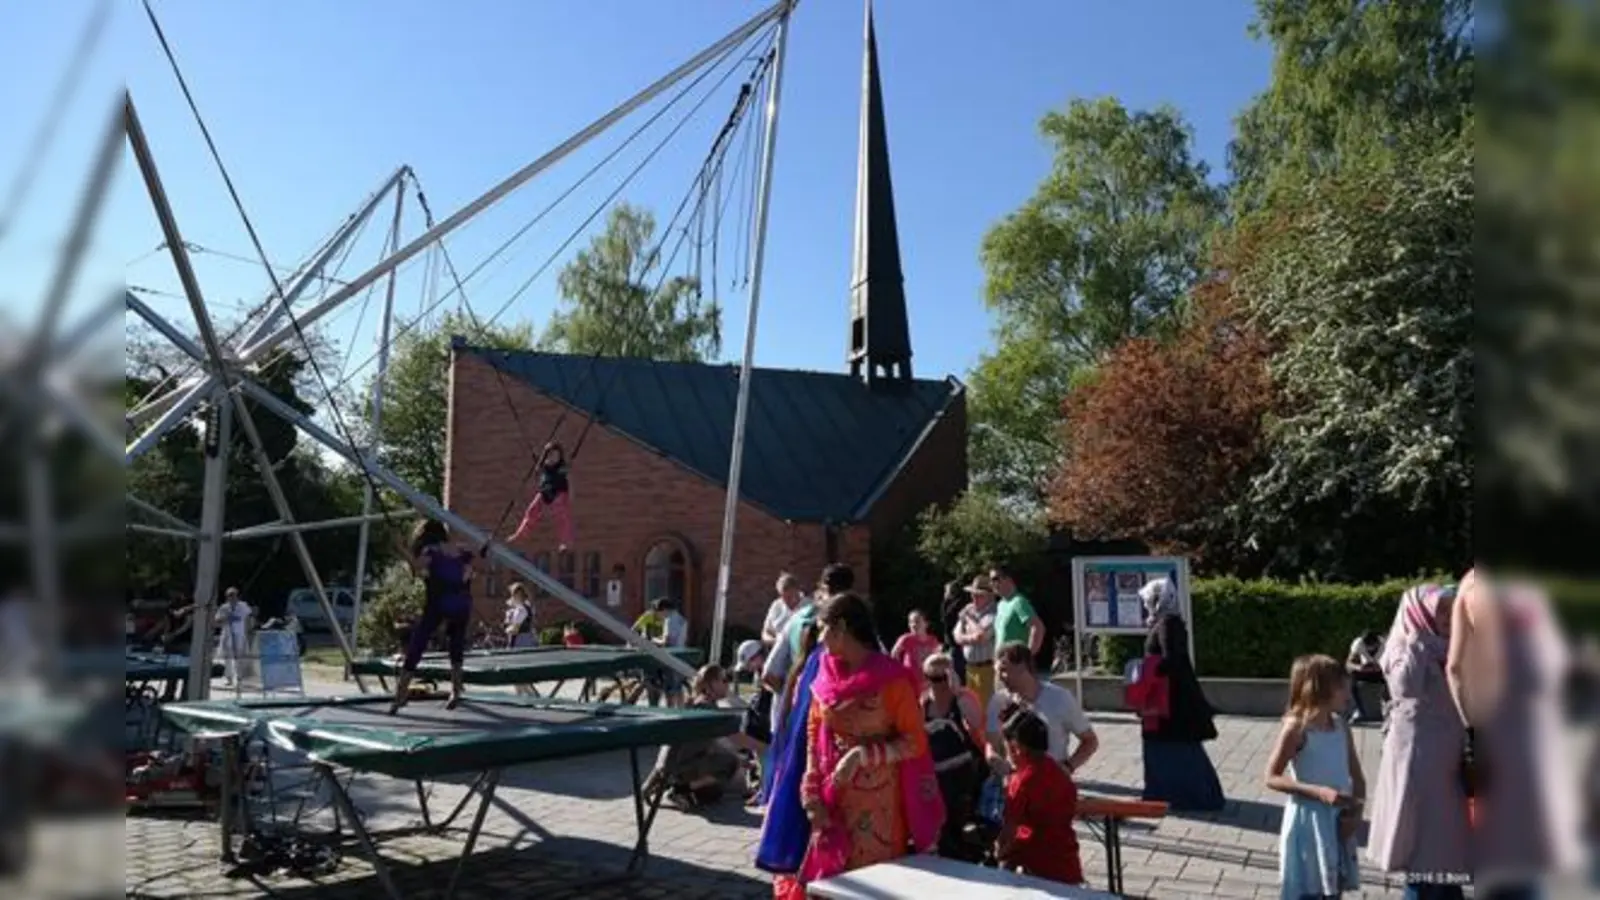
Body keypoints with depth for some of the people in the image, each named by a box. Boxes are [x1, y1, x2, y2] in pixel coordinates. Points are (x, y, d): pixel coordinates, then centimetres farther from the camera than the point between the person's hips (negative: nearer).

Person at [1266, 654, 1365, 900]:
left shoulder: (1341, 727, 4)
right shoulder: (1296, 727, -14)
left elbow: (1357, 777, 10)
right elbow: (1272, 778, -14)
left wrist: (1356, 811, -7)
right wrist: (1319, 791, -24)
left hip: (1338, 823, 6)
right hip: (1308, 823, -6)